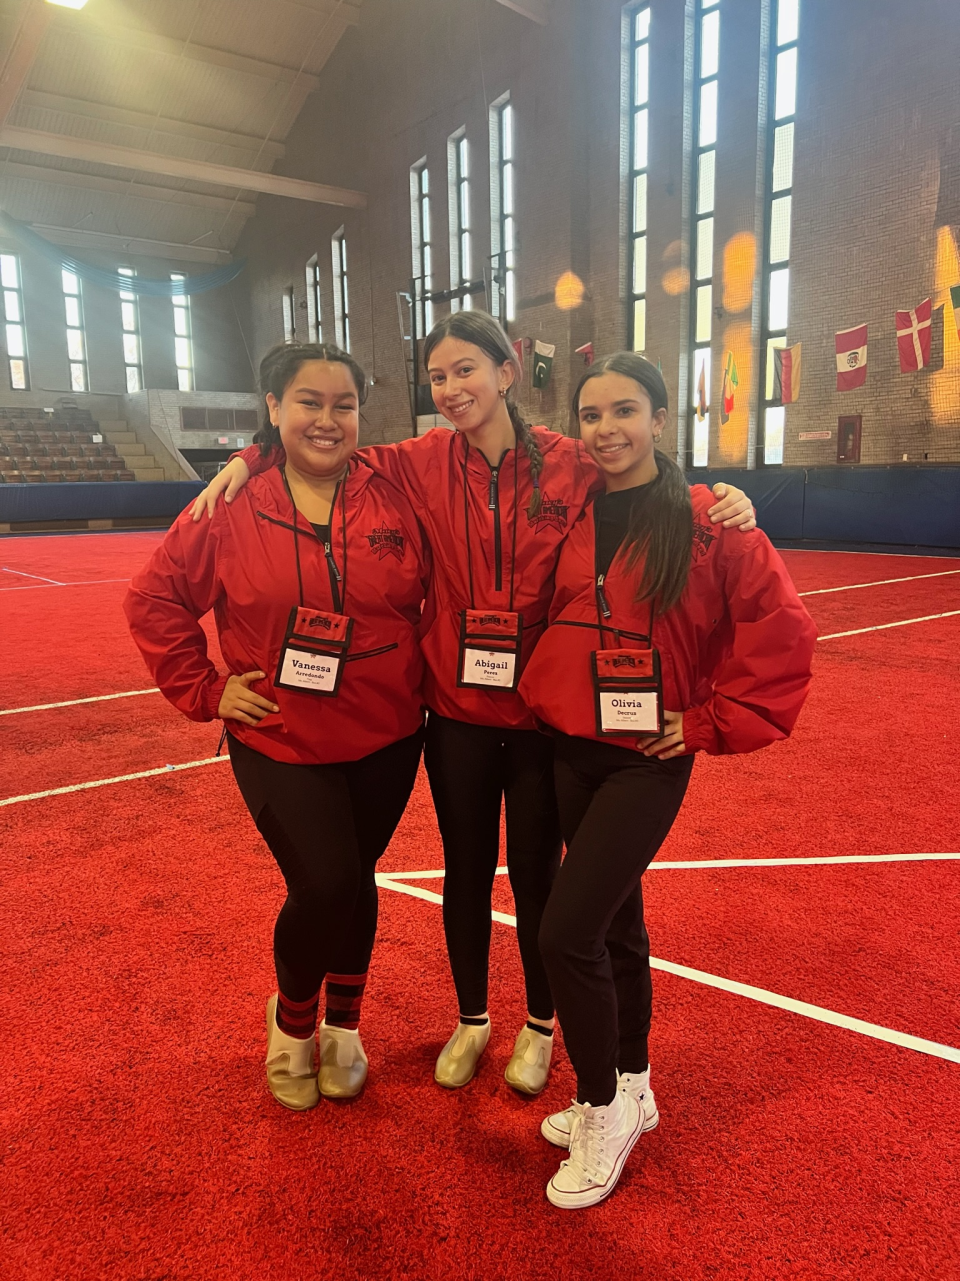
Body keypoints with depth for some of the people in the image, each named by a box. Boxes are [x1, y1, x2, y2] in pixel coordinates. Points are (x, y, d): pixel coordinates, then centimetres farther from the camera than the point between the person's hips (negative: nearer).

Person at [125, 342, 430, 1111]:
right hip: (279, 744, -2)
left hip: (385, 741, 2)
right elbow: (154, 599, 1)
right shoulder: (233, 509, -7)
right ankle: (292, 1018, 25)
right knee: (324, 886, -10)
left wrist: (426, 671, -3)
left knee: (354, 882, 13)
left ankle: (343, 1025, 41)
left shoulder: (394, 500, -5)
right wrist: (205, 690, -3)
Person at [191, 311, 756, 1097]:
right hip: (458, 713, 2)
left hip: (543, 714, -1)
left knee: (536, 875, 15)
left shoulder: (570, 465, -7)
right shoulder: (425, 463, -3)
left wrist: (720, 507, -17)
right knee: (466, 872, 18)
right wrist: (249, 461, -7)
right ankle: (471, 1020, 44)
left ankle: (540, 1026, 42)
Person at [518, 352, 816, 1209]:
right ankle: (630, 1090, 38)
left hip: (648, 759, -5)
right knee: (616, 923, 18)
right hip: (570, 752, 5)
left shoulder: (708, 520, -10)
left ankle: (601, 1111, 17)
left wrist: (712, 721, -10)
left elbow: (782, 631, -11)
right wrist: (543, 698, 4)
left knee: (566, 933, -9)